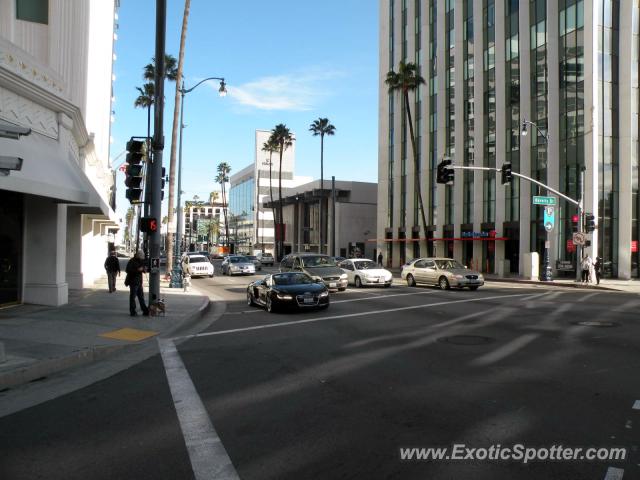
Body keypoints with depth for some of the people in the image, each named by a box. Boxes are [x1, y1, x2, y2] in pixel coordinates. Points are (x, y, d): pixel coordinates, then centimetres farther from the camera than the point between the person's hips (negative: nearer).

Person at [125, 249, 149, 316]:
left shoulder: (141, 261, 13)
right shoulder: (132, 261, -12)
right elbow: (128, 270, -20)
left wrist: (143, 269, 0)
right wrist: (137, 270, -25)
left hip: (139, 282, 8)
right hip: (133, 281, -8)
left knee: (141, 296, 10)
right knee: (133, 296, -1)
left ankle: (145, 311, 13)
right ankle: (133, 312, 5)